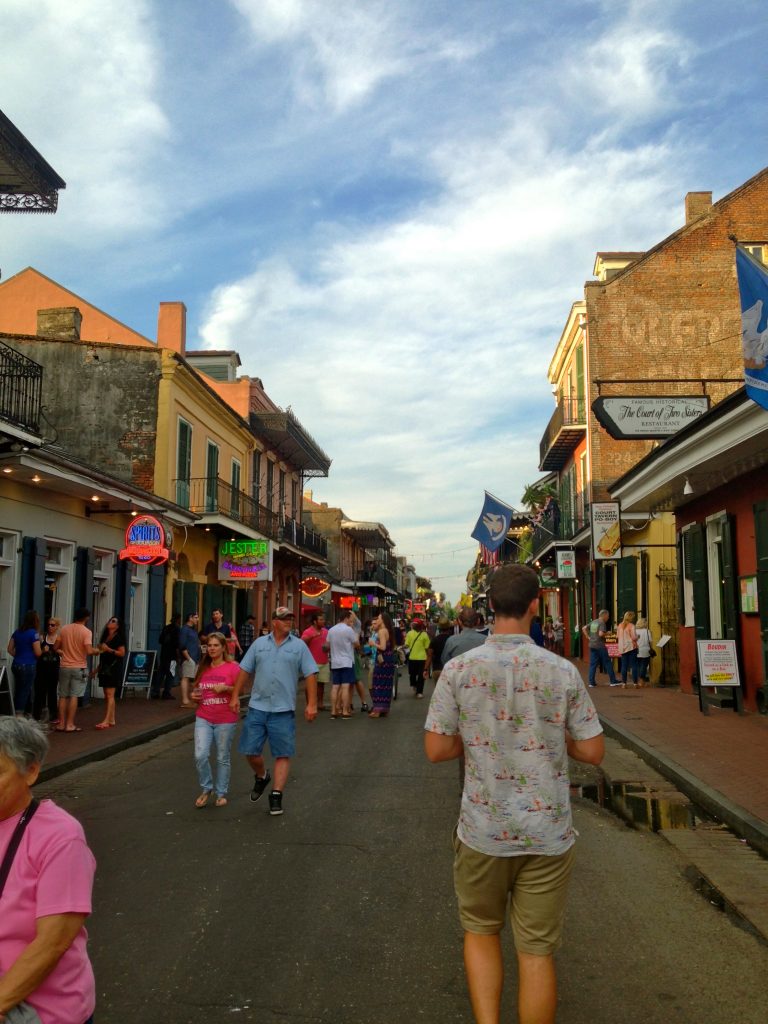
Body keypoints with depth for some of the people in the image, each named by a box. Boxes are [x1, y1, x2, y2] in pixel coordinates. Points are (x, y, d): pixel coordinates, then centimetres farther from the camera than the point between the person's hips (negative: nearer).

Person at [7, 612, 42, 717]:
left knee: (17, 690, 14)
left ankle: (15, 714, 19)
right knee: (25, 691, 1)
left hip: (16, 664, 7)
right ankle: (19, 715, 3)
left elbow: (10, 649, 13)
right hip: (28, 666, -7)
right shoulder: (34, 633, -12)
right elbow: (37, 653, -12)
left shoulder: (17, 632, 8)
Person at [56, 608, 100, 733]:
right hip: (79, 668, -4)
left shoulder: (64, 629, 2)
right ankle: (70, 724, -1)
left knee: (63, 696, 10)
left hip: (64, 666, 4)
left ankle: (61, 723, 12)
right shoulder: (86, 632, -12)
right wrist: (96, 650, -1)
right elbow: (89, 651, -21)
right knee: (74, 696, -1)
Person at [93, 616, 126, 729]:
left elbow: (122, 653, -13)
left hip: (114, 668, -8)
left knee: (110, 695, -12)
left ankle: (106, 721, -18)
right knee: (107, 696, 9)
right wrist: (97, 669, 21)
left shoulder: (118, 637, -6)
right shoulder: (105, 637, 17)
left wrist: (108, 649, -20)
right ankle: (111, 720, 15)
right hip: (105, 669, 8)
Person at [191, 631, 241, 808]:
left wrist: (225, 688, -22)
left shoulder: (233, 667, -5)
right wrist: (194, 697, 0)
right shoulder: (203, 668, 11)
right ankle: (206, 789, 13)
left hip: (225, 720, -4)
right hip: (203, 719, 4)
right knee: (200, 755, -9)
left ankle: (221, 793, 22)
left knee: (223, 758, 7)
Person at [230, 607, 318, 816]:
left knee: (283, 754, 1)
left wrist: (312, 704, -8)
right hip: (257, 707, 2)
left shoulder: (299, 645, 1)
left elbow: (310, 675, -2)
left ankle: (276, 796, 11)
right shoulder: (259, 643, 7)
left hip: (283, 710, -2)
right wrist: (235, 696, 2)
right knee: (250, 751, 7)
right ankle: (261, 776, 35)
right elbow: (244, 671, 8)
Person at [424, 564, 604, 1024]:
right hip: (548, 835, 0)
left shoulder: (459, 669, -11)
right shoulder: (562, 671, -10)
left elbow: (436, 749, -7)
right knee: (537, 950, 14)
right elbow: (593, 750, -4)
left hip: (483, 831, 0)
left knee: (481, 932, 22)